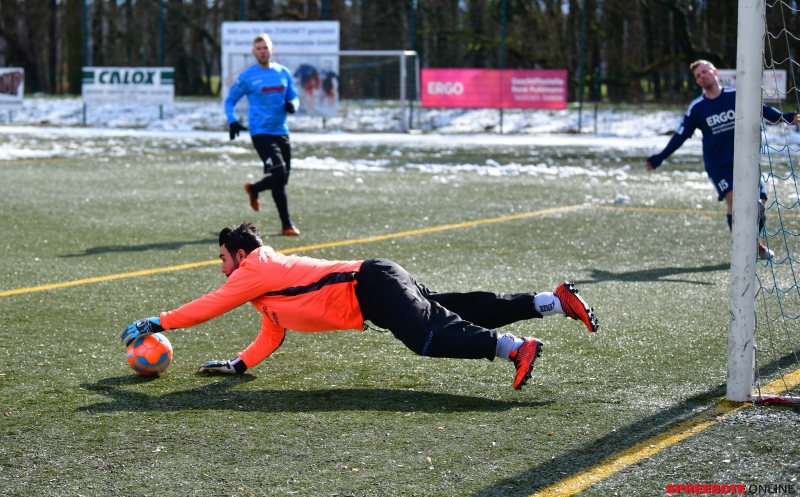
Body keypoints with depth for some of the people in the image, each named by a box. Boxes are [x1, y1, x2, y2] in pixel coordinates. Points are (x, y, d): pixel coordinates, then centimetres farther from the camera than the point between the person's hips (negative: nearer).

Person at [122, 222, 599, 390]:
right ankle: (555, 300, -1)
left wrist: (156, 324, 5)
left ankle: (515, 347, -35)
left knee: (434, 336, -27)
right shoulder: (272, 273, 24)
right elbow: (273, 335, 27)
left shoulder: (257, 270, -3)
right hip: (378, 285, 8)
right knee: (467, 312, 3)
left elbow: (206, 307, -3)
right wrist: (240, 363, 17)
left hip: (374, 285, -8)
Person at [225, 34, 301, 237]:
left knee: (282, 179, 11)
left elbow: (294, 97, 17)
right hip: (261, 132, -5)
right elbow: (230, 100, 5)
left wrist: (292, 105, -7)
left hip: (281, 131, 5)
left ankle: (253, 188, 40)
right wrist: (232, 121, -12)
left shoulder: (283, 73, 8)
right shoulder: (247, 76, -3)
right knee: (279, 174, -19)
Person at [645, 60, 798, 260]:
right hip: (718, 166, -1)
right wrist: (659, 158, -1)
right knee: (734, 199, -21)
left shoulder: (737, 96, -2)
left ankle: (755, 242, 23)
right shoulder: (696, 108, -1)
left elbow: (764, 111, 2)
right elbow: (680, 136, 4)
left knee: (759, 202, -3)